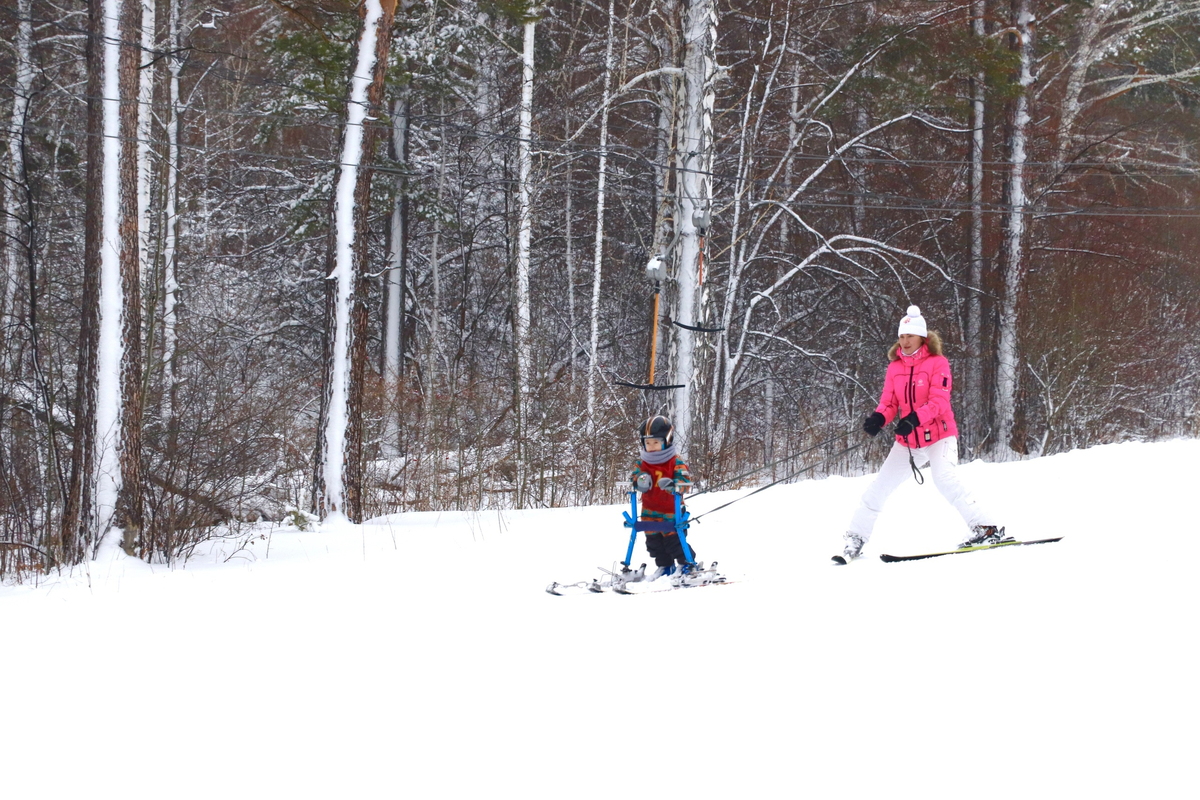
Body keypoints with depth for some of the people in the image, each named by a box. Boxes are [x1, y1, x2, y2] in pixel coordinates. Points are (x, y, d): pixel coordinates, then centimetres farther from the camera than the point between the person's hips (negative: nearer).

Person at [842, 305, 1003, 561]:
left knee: (945, 480, -27)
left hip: (939, 436, -6)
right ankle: (856, 537, 19)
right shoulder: (895, 367, 7)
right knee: (878, 487, 6)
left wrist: (914, 419, -35)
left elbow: (939, 402, -18)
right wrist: (878, 418, -19)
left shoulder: (937, 363, -8)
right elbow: (889, 403, 4)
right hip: (908, 442, 6)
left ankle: (986, 528, -23)